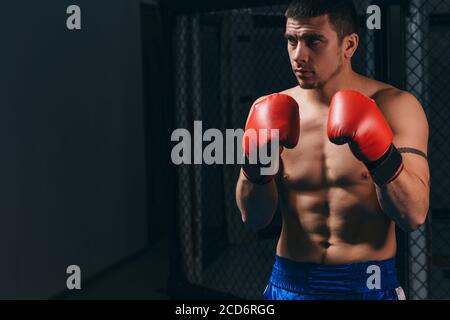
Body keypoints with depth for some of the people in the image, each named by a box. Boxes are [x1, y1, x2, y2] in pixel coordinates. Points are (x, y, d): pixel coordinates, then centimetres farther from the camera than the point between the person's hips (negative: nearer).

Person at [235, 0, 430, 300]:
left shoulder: (395, 107, -8)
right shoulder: (271, 112, -3)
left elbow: (414, 215, -14)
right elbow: (254, 218, -2)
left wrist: (379, 154, -28)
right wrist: (256, 162, -19)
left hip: (367, 285, -2)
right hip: (290, 282, 2)